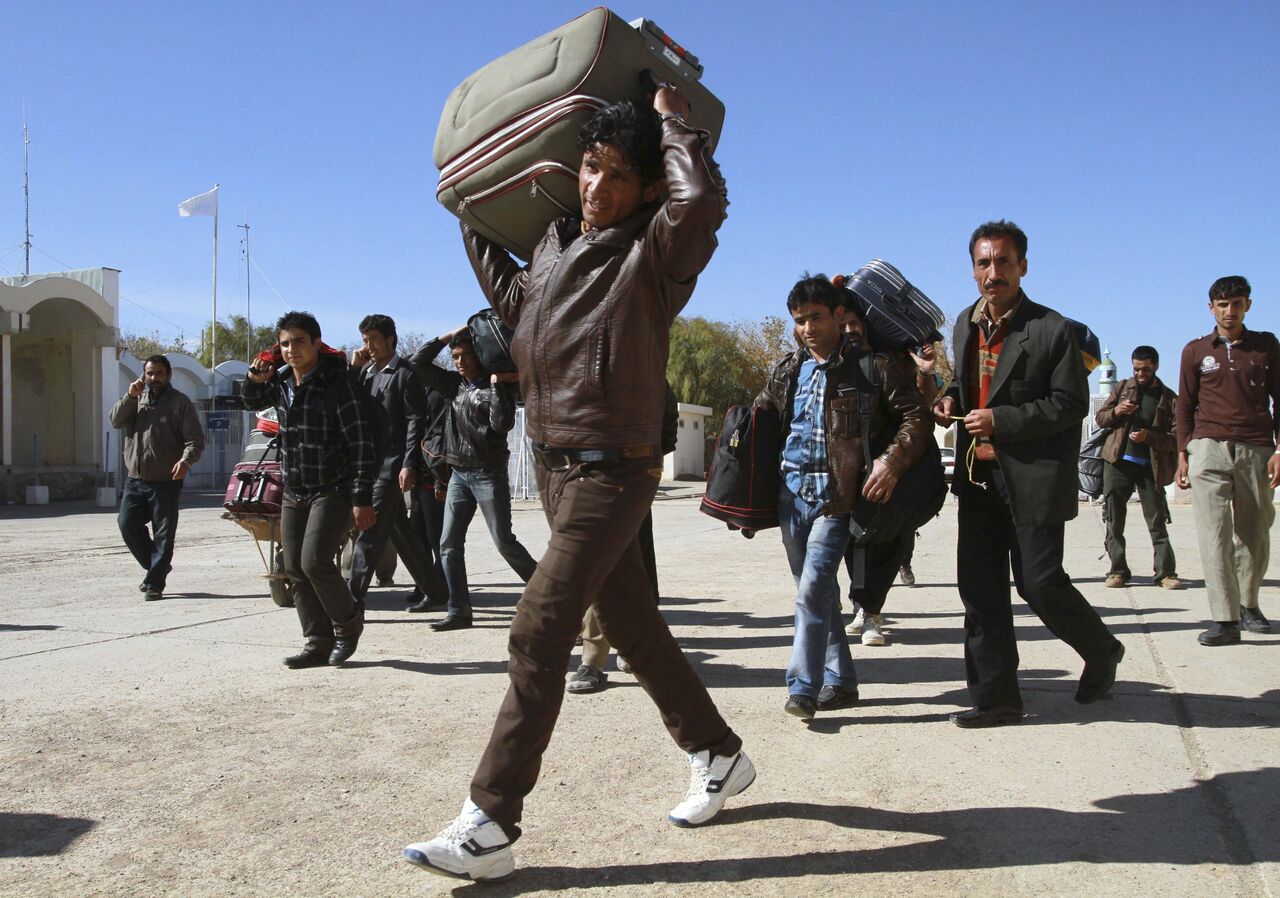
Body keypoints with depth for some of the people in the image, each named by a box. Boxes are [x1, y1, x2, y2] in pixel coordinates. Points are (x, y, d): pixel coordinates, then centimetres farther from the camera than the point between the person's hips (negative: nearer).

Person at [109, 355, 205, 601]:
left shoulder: (179, 402, -2)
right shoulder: (137, 398, 14)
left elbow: (195, 439, -7)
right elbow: (116, 421, 4)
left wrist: (185, 460, -26)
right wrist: (130, 396, -8)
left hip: (166, 481, -5)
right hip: (135, 479, 5)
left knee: (163, 533, -2)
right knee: (127, 523, 3)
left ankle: (155, 583, 3)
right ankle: (155, 566, 22)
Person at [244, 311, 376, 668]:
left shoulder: (336, 383, -13)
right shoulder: (281, 380, 7)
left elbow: (360, 443, -15)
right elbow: (252, 403, 29)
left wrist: (362, 500, -19)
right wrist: (255, 380, 4)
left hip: (332, 490, -7)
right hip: (293, 492, 7)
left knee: (315, 562, -17)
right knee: (295, 569, 5)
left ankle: (348, 621, 8)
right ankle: (318, 644, 13)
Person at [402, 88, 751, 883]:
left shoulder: (652, 254, -9)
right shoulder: (556, 245, 13)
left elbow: (703, 200, -31)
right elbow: (511, 299, 33)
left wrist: (674, 123, -14)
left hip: (612, 471, -9)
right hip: (555, 462, 9)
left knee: (538, 634, -12)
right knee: (631, 623, 16)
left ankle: (490, 826, -6)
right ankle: (718, 754, 33)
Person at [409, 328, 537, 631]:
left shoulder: (499, 385, -6)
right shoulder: (455, 383, 9)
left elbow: (503, 423, -19)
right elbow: (419, 362, 9)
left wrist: (496, 385, -19)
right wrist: (448, 335, 4)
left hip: (489, 474, -6)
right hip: (459, 474, 6)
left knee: (504, 542, -5)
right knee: (449, 544, 2)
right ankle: (459, 611, 7)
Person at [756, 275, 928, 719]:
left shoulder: (872, 364, -6)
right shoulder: (787, 370, 11)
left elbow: (916, 416, -7)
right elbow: (759, 416, 23)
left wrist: (893, 460, -23)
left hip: (836, 494, -6)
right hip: (791, 491, 6)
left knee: (813, 588, -16)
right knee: (816, 591, 11)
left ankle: (803, 688, -10)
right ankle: (840, 680, 23)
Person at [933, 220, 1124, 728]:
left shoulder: (1051, 329, -9)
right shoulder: (966, 325, 12)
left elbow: (1071, 403, -11)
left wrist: (1002, 421, -19)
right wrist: (952, 399, 3)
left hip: (1033, 478, -6)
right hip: (978, 477, 6)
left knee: (1039, 582, -3)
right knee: (980, 588, 5)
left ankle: (1101, 651, 27)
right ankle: (995, 696, 15)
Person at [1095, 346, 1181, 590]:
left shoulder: (1168, 398, 5)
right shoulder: (1122, 388, 11)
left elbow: (1176, 437, -1)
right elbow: (1099, 418, 12)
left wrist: (1149, 437, -17)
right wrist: (1116, 411, -9)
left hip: (1150, 467, -2)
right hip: (1118, 462, 2)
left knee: (1157, 522, -2)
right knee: (1114, 521, 2)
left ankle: (1166, 573, 0)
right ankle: (1118, 570, 8)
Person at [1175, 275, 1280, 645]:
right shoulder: (1196, 351, 10)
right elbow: (1185, 406, 12)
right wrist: (1182, 455, 6)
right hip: (1209, 448, -1)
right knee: (1214, 532, -10)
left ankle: (1248, 603, 26)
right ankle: (1225, 619, -12)